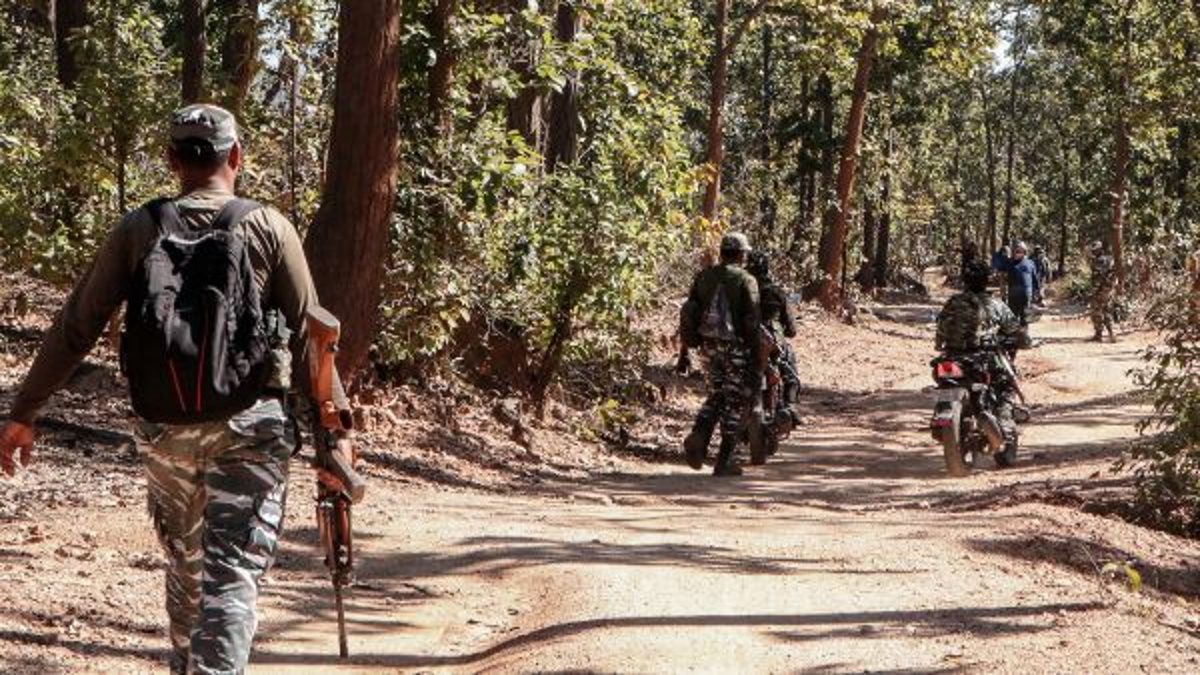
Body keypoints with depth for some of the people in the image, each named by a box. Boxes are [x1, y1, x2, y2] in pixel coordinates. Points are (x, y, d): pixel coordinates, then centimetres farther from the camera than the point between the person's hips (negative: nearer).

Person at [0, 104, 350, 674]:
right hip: (248, 426, -2)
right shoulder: (268, 228, -2)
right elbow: (308, 336, -4)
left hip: (163, 429, 3)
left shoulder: (137, 230, 1)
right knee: (233, 575, -4)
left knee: (184, 564, 21)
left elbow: (74, 329, 0)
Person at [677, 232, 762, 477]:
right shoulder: (746, 281, -9)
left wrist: (686, 348, 12)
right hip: (737, 347, -5)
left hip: (709, 345, 5)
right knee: (736, 402, 4)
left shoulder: (704, 276, 6)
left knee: (716, 396, 21)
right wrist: (757, 358, -9)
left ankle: (698, 436, -3)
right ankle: (724, 461, 3)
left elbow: (689, 314, 6)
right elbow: (752, 321, -14)